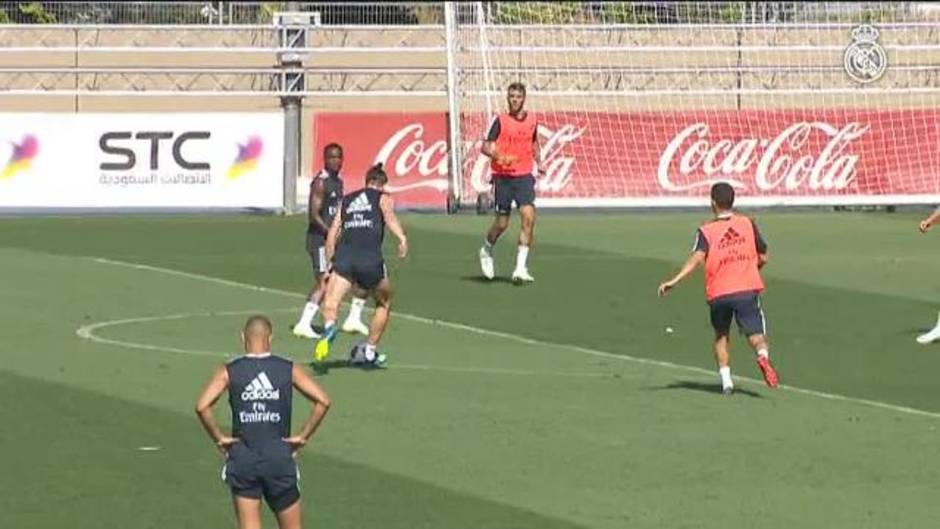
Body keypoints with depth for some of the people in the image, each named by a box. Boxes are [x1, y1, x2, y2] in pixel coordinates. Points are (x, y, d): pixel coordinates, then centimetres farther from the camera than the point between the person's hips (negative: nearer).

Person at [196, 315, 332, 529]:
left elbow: (202, 406, -15)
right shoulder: (289, 370, -1)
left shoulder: (229, 372, -2)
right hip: (280, 457, 0)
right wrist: (303, 436, 0)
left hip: (243, 460, 0)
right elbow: (323, 401, -9)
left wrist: (218, 438, -2)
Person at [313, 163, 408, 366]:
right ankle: (369, 352, 26)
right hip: (370, 258, -2)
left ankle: (330, 326, -45)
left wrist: (330, 260, 28)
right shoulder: (384, 198, 16)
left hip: (344, 256, 2)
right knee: (384, 304, 23)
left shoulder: (346, 200, 26)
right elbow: (389, 216, -7)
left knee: (331, 302, -11)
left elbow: (332, 233, 21)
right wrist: (402, 237, -22)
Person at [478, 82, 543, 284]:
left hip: (524, 176, 2)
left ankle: (520, 268, -13)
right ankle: (486, 251, 37)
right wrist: (498, 156, -26)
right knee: (502, 223, 4)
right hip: (503, 176, -2)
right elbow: (485, 147, -7)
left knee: (528, 217, -15)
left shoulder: (531, 120, 8)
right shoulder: (500, 120, -4)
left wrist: (538, 162, 11)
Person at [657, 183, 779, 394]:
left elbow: (696, 258, -16)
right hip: (748, 289, 0)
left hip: (718, 293, 0)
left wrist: (674, 281, -21)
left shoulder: (706, 231, 0)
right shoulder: (748, 224, 7)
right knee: (756, 334, -1)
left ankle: (726, 380, 13)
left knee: (721, 336, 21)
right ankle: (763, 356, -35)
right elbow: (763, 258, 11)